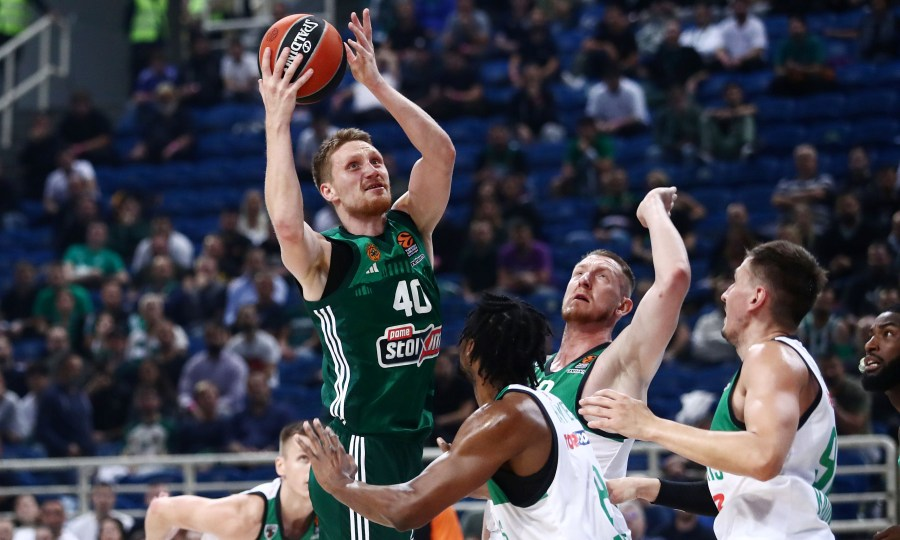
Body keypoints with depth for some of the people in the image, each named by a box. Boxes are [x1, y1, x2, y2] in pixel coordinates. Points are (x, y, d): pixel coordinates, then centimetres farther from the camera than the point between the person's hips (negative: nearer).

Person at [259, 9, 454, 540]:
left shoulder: (412, 228, 10)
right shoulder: (324, 257, -6)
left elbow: (441, 151, -2)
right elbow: (287, 224, -29)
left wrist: (376, 82, -6)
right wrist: (277, 122, -23)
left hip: (418, 439, 7)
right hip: (358, 444, -7)